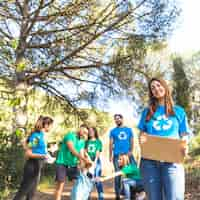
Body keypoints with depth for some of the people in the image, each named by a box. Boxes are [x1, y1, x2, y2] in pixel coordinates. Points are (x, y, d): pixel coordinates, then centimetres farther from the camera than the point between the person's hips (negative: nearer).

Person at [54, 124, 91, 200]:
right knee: (61, 184, -5)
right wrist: (83, 158, -35)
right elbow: (72, 150, -25)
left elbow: (81, 153, -1)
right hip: (62, 163, -6)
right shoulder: (70, 135, -13)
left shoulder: (82, 141, 7)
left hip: (73, 164, 6)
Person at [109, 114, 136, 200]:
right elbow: (111, 144, 7)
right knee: (118, 174, 2)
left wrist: (131, 151, -8)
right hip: (117, 155, -1)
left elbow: (131, 141, 9)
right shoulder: (113, 131, 11)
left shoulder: (129, 130, 13)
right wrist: (110, 156, 0)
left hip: (128, 154, 1)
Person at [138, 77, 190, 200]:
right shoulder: (147, 112, 14)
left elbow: (184, 136, 11)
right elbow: (142, 133, 16)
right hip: (149, 161, 2)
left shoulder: (179, 111, 12)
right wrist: (141, 139, -8)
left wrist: (185, 147, -11)